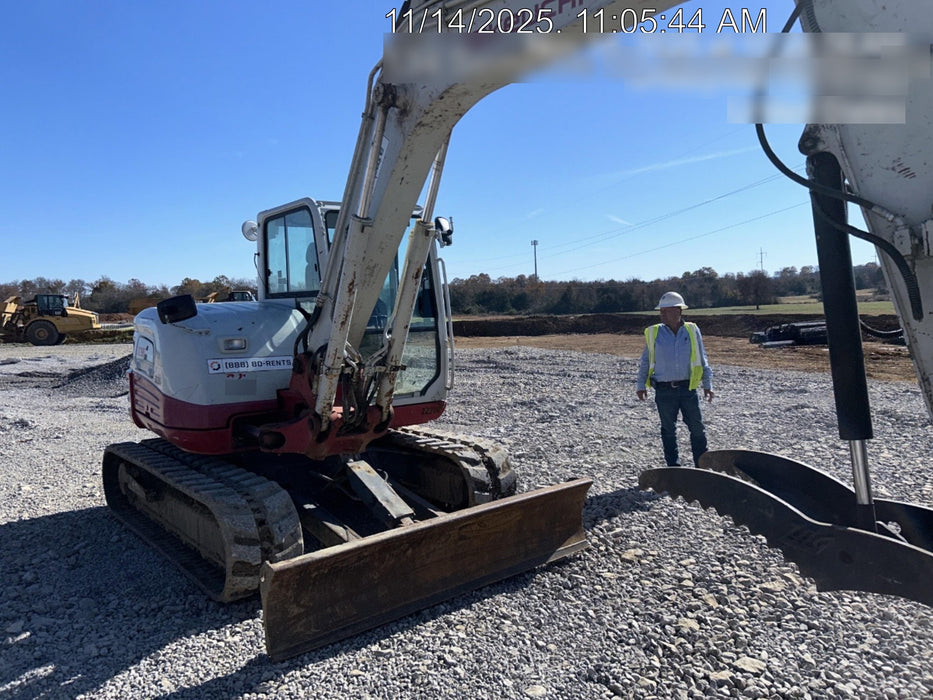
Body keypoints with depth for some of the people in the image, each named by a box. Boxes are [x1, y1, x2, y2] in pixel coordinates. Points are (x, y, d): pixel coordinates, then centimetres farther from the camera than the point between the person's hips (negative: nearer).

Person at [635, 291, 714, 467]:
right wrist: (640, 385, 6)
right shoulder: (653, 333, 1)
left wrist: (707, 384, 7)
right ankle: (673, 467, 21)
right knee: (668, 430, 8)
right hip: (664, 390, 0)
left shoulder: (692, 330, 2)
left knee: (697, 428, 4)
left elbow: (702, 359, 9)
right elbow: (645, 362, 8)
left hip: (688, 388, 0)